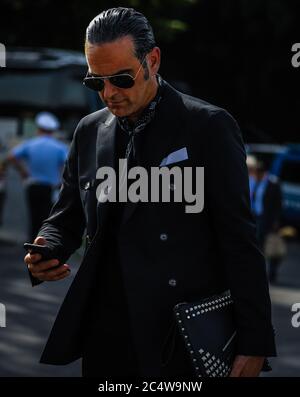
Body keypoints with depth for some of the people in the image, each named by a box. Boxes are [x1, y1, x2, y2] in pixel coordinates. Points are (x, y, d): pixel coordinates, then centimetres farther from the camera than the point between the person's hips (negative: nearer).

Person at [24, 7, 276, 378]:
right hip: (104, 337, 5)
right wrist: (47, 252, -6)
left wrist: (255, 342, -12)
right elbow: (67, 218, 18)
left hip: (185, 344, -5)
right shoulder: (89, 131, 11)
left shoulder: (208, 126, -6)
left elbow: (239, 239, -8)